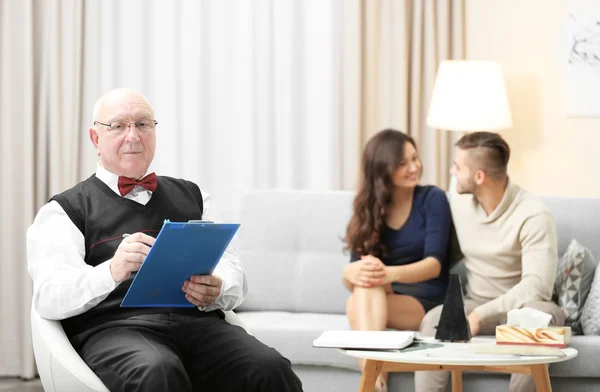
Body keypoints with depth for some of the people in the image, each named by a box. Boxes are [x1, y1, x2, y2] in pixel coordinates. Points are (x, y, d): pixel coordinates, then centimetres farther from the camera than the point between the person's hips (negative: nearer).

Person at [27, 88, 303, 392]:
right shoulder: (66, 209, 13)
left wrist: (215, 291, -9)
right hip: (113, 328, -3)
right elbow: (48, 297, -3)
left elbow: (230, 268, 17)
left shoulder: (190, 196, 26)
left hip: (199, 323, 3)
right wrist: (112, 272, -23)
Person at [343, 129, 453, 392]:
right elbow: (354, 266, -2)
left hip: (427, 302, -3)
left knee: (362, 298, -31)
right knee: (364, 285, -32)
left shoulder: (432, 199, -4)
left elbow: (435, 264, -15)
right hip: (381, 301, 3)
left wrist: (389, 274, -35)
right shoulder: (368, 208, 7)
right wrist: (352, 273, -29)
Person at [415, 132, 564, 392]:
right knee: (434, 319, -28)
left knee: (547, 314, -38)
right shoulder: (458, 204, 1)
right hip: (475, 306, 4)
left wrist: (481, 315, -33)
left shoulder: (533, 216, -18)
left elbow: (536, 286, -27)